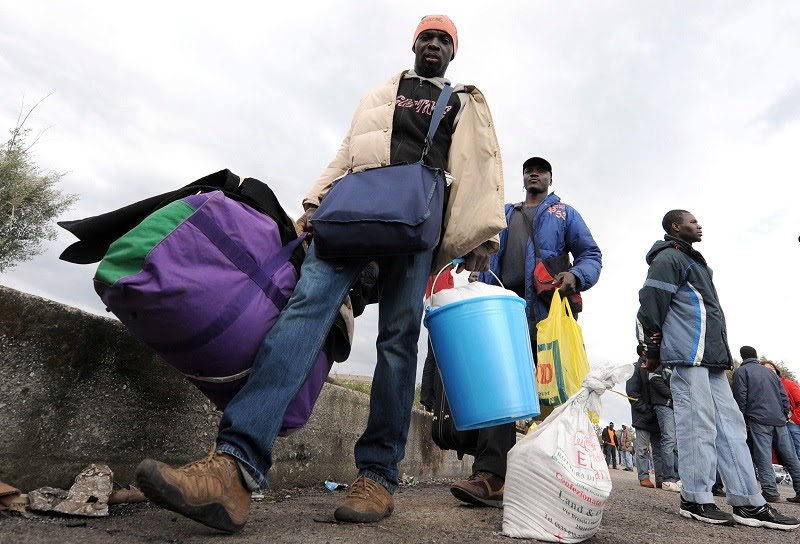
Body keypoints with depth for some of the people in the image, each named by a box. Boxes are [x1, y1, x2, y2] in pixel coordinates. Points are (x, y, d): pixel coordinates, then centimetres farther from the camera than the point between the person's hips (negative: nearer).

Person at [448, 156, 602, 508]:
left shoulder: (565, 213, 21)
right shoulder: (503, 215, 29)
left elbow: (590, 254, 10)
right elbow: (487, 254, 22)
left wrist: (576, 276, -13)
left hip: (547, 310, -1)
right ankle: (489, 475, -14)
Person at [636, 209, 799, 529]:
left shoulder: (692, 261, 29)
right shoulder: (669, 258, -4)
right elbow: (650, 305, -13)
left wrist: (711, 352, 24)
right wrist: (652, 350, -10)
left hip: (711, 359, 10)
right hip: (688, 356, -10)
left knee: (730, 425, 6)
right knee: (697, 425, -9)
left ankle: (748, 502, 10)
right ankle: (695, 499, -1)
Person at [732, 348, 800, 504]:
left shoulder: (740, 371, 3)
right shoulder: (770, 372, 21)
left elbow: (740, 397, -6)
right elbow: (784, 396, 17)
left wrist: (742, 420, 0)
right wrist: (784, 415, 20)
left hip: (758, 419, -6)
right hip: (779, 419, 6)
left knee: (763, 456, -7)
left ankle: (770, 492, -11)